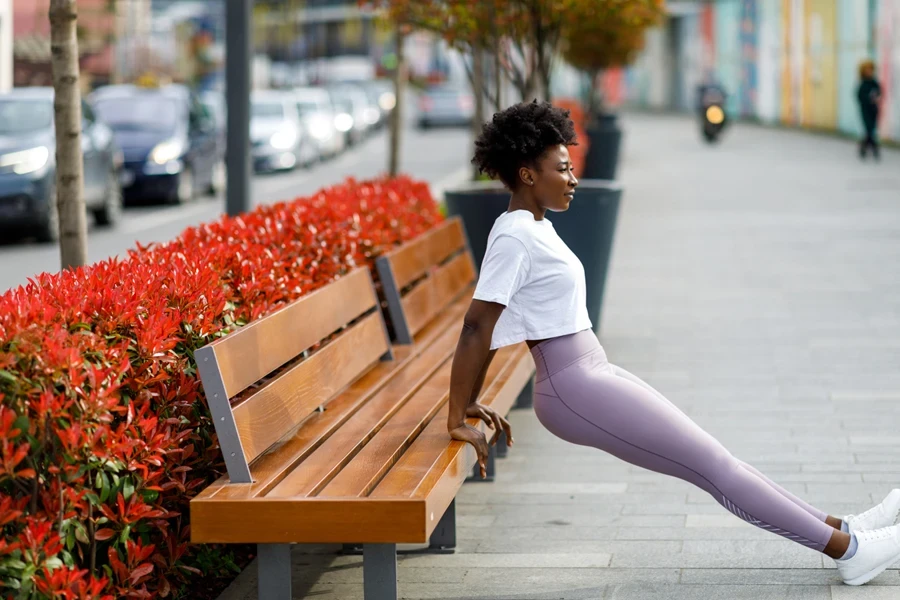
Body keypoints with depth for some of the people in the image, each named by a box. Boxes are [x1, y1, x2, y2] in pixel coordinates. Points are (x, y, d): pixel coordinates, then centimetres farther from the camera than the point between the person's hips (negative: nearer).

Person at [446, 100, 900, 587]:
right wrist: (457, 419, -17)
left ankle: (840, 529, 19)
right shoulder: (515, 237, -17)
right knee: (714, 466, -4)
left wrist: (471, 402, 20)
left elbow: (489, 329, 17)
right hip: (577, 393, -10)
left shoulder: (531, 227, 13)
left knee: (714, 461, 12)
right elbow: (476, 328, -19)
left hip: (593, 378, 10)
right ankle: (847, 549, 3)